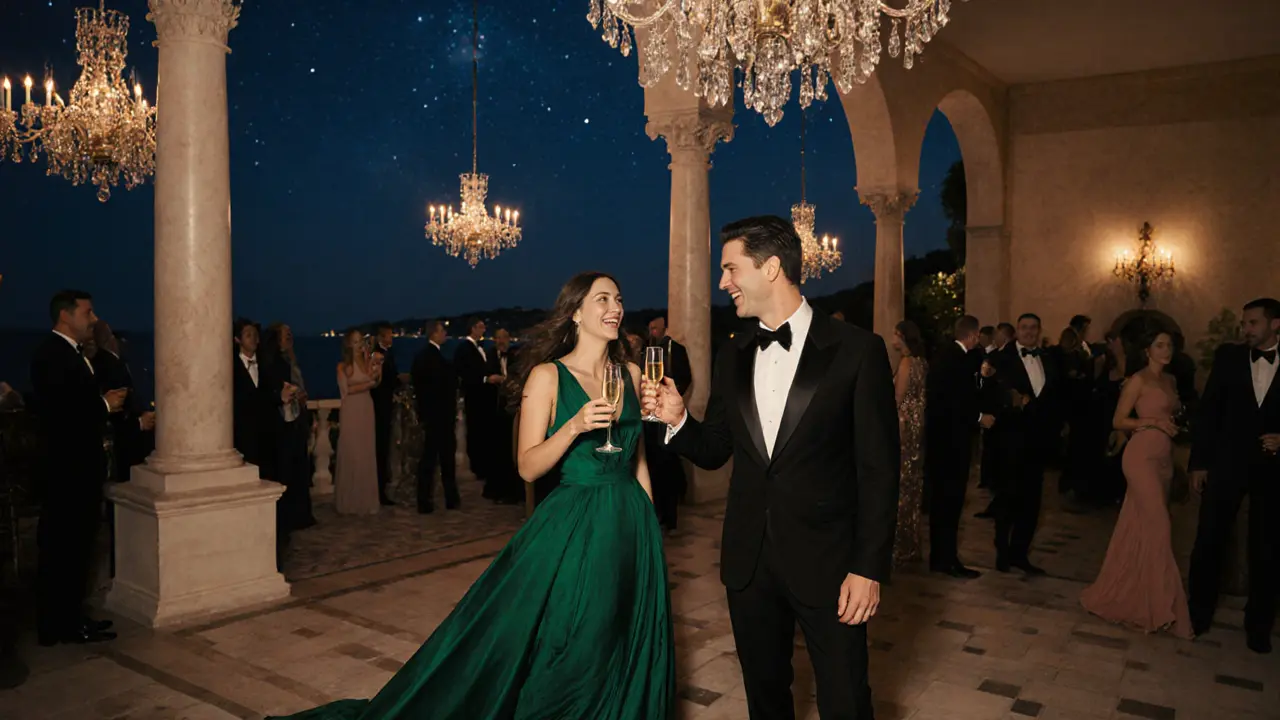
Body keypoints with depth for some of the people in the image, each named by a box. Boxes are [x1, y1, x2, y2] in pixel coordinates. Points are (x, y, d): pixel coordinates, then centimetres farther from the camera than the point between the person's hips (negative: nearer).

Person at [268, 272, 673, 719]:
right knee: (561, 651, 2)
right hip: (573, 527, -5)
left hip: (631, 527, 5)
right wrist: (574, 426, -26)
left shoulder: (630, 373, 7)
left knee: (626, 655, 14)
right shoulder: (547, 376, -7)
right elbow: (528, 467, -11)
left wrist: (651, 526, 10)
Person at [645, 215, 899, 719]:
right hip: (749, 561, 5)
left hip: (826, 562, -4)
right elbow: (714, 452, 11)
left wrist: (870, 567, -11)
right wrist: (678, 419, -8)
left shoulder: (856, 350, -9)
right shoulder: (732, 357, 7)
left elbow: (878, 469, -9)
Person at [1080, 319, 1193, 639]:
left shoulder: (1170, 380, 16)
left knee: (1139, 526, 11)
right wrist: (1152, 421, -19)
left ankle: (1125, 593, 21)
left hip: (1164, 458, 7)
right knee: (1159, 525, -12)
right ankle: (1161, 606, -8)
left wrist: (1178, 424, 6)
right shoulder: (1138, 380, -6)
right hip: (1142, 456, -7)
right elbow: (1118, 421, -8)